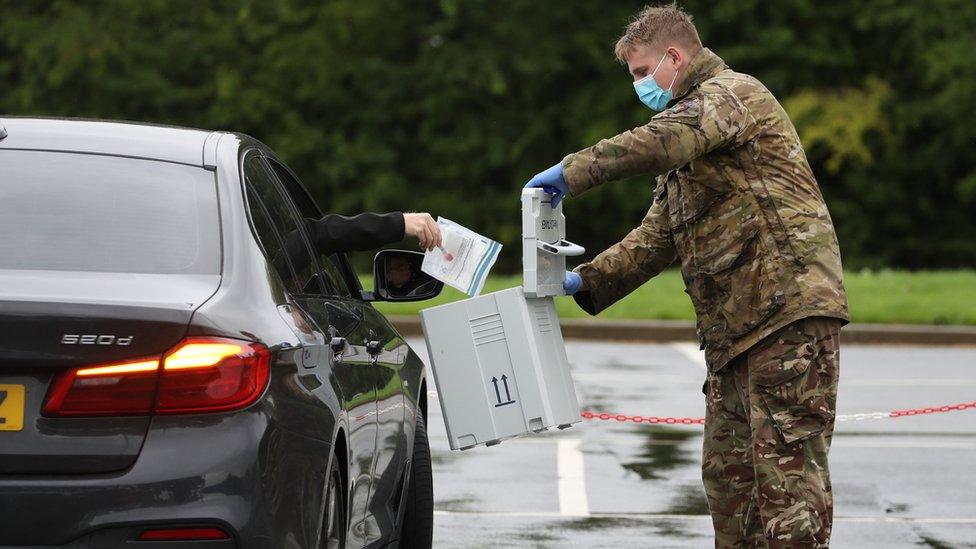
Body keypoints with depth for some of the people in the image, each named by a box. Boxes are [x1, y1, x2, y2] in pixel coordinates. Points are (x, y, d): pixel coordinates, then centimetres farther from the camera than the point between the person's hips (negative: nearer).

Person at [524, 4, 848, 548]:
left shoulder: (734, 91, -4)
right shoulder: (684, 162, 28)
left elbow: (664, 140, -24)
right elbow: (655, 237, 26)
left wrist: (573, 171, -20)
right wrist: (585, 281, 14)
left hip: (789, 310, -10)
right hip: (733, 328, 10)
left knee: (787, 466, -11)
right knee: (727, 471, 11)